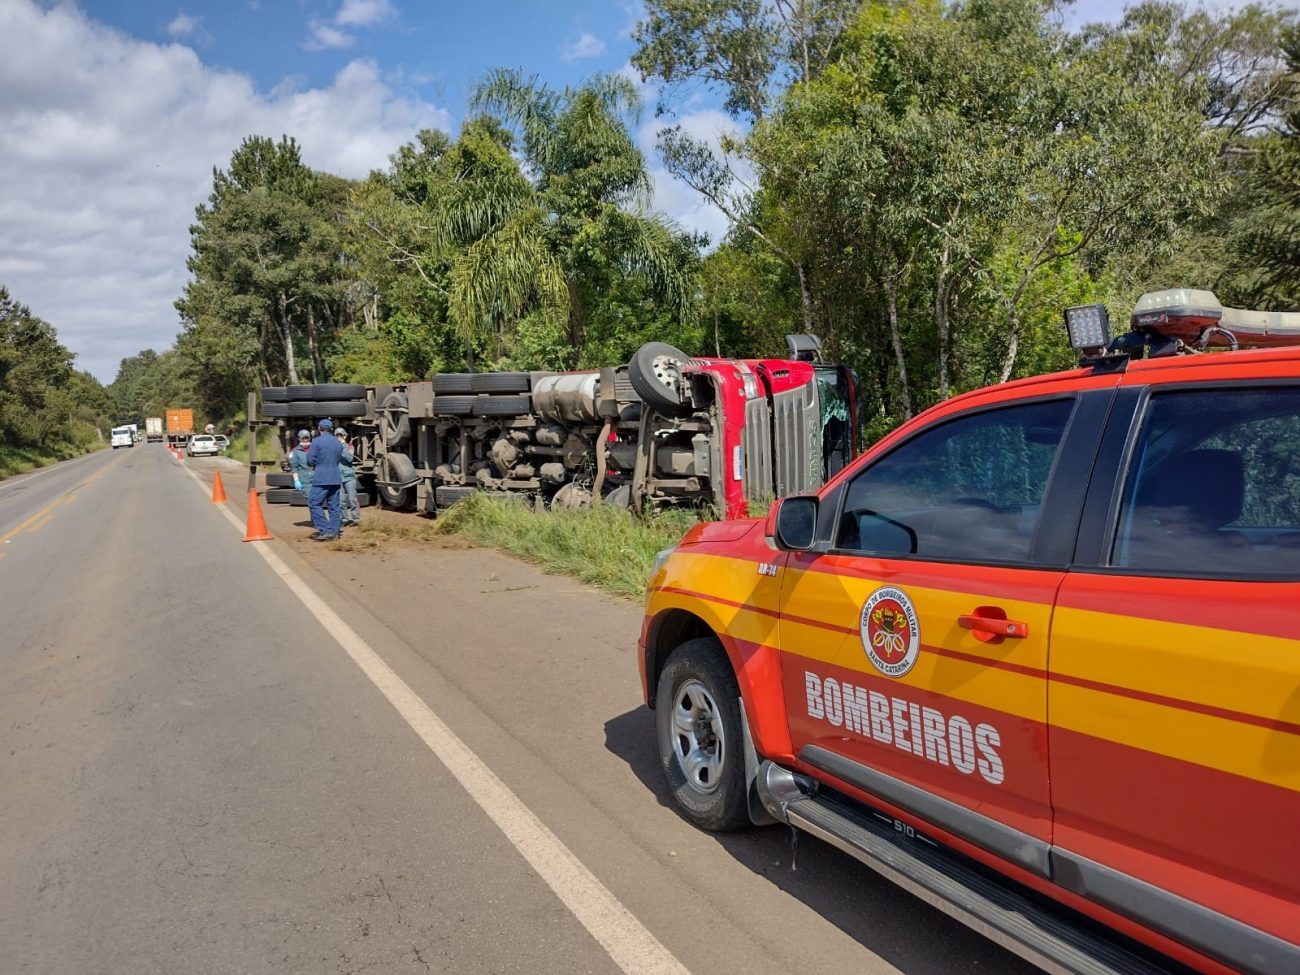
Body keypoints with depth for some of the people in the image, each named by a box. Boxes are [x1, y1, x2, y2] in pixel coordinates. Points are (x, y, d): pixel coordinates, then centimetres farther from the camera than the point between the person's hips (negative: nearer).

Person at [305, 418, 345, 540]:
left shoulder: (317, 441, -7)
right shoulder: (338, 443, 12)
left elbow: (310, 460, -6)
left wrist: (315, 465, 14)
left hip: (321, 478, -6)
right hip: (335, 478, 6)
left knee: (314, 503, -1)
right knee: (333, 506, 9)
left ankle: (325, 530, -10)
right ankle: (334, 532, 9)